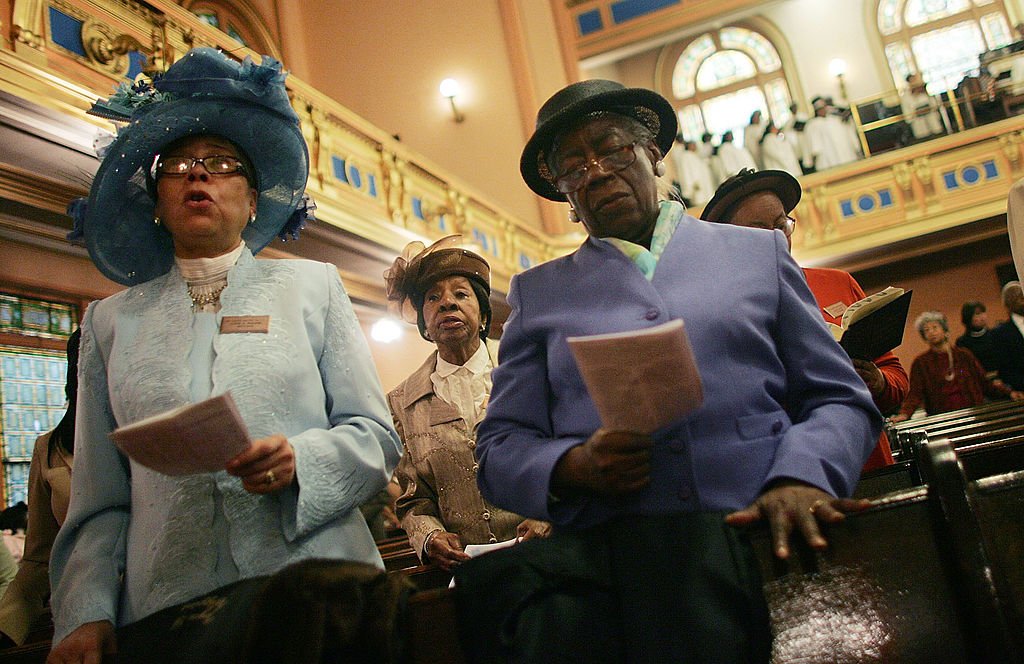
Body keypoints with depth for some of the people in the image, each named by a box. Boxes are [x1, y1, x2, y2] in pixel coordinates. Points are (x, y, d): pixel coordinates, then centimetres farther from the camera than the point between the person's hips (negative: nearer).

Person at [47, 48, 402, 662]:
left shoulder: (313, 285, 10)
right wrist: (85, 614, -4)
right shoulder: (112, 321, 14)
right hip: (165, 608, 1)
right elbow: (99, 501, 10)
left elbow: (376, 436, 4)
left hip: (315, 593, 0)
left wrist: (299, 460, -15)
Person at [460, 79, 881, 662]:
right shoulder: (539, 293, 18)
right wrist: (572, 466, -8)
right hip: (605, 546, -1)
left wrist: (800, 477, -7)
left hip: (757, 532, 2)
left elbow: (840, 399, 14)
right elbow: (500, 448, 14)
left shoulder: (759, 252, 18)